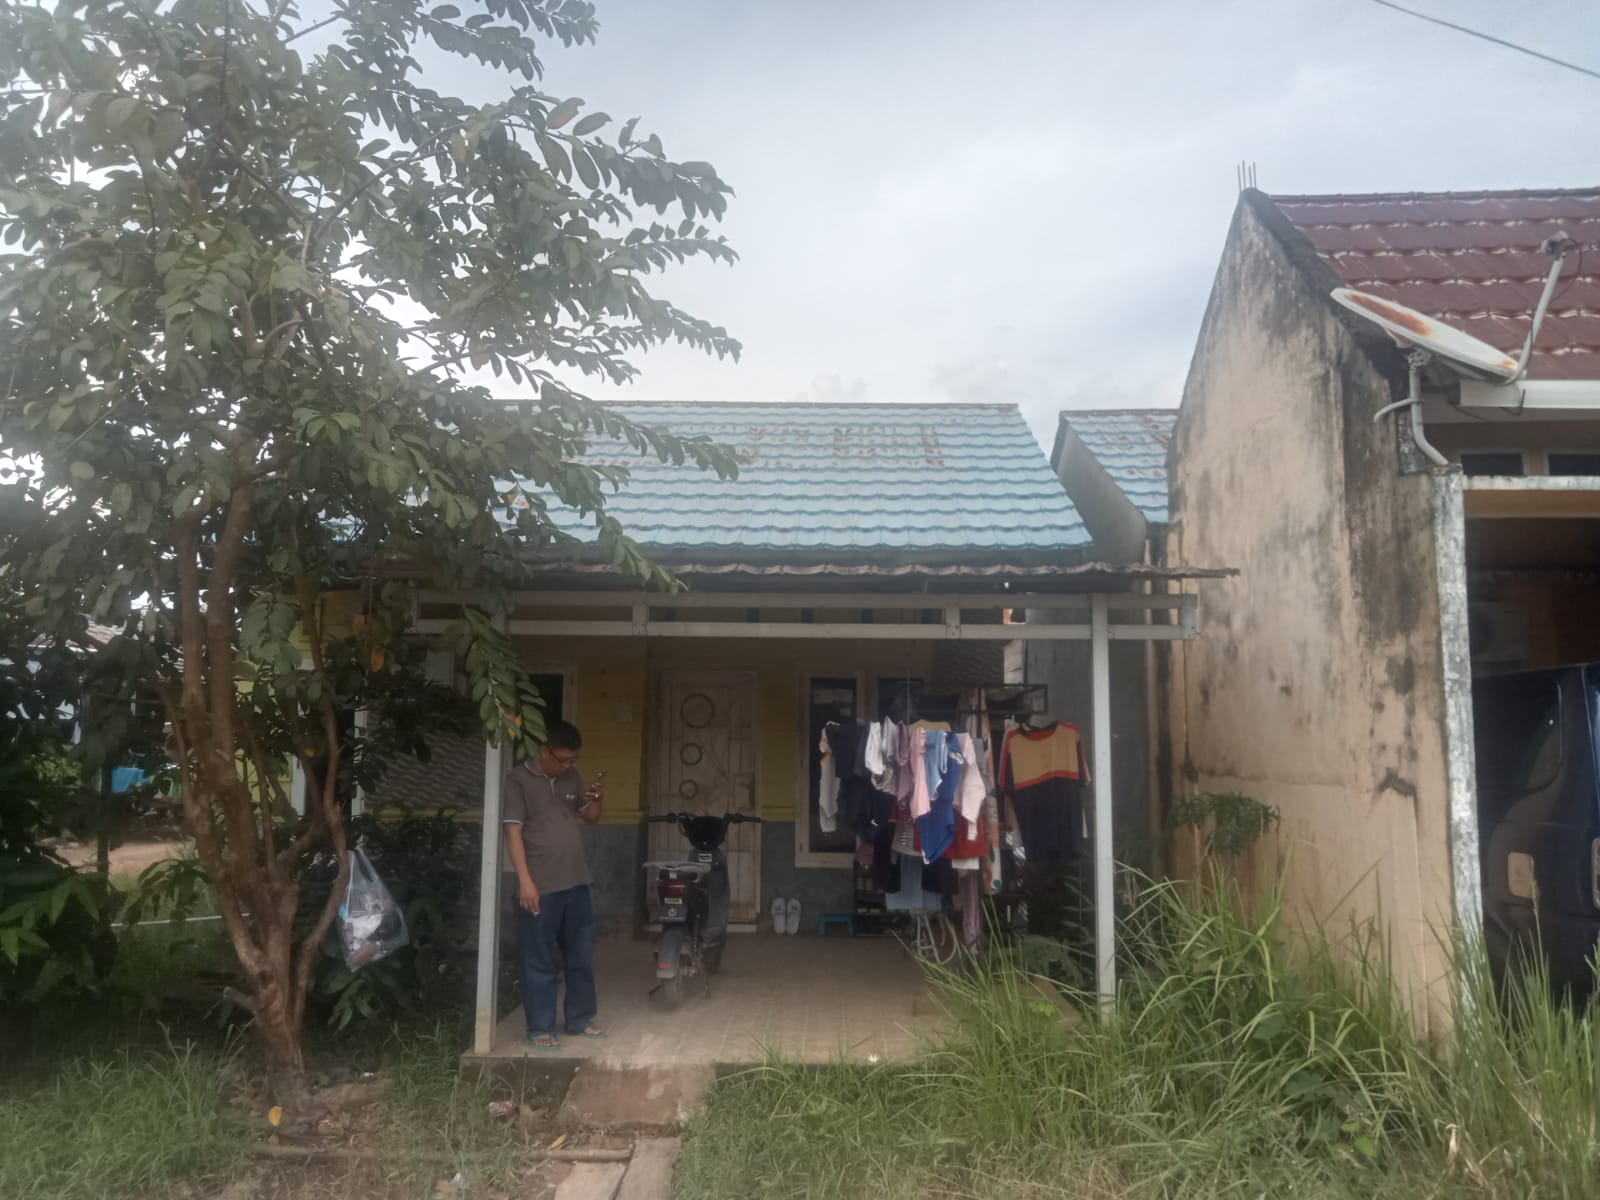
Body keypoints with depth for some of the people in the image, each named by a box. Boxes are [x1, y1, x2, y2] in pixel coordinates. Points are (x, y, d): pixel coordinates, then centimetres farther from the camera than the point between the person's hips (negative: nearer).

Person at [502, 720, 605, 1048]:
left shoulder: (572, 777, 9)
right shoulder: (518, 780, -9)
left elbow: (590, 818, 19)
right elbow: (513, 832, -12)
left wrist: (597, 801, -4)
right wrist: (525, 880, -18)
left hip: (577, 883, 6)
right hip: (540, 887, -6)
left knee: (581, 956, 14)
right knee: (539, 961, 3)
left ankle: (580, 1020, 26)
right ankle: (540, 1028, 13)